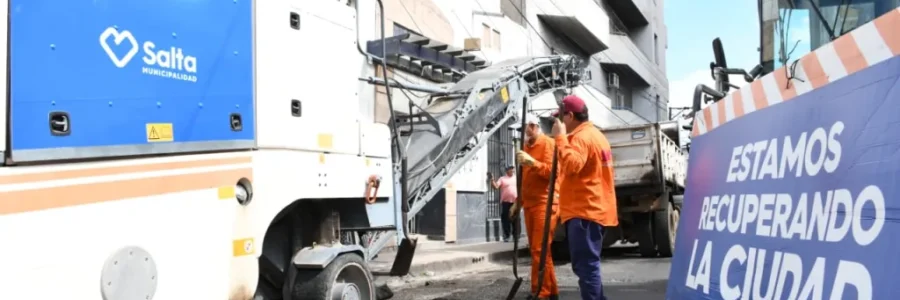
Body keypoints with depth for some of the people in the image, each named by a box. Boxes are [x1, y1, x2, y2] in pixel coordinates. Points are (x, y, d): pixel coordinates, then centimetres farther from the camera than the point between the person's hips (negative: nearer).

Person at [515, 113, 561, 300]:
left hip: (545, 203, -8)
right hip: (530, 204, 8)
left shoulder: (548, 143, -4)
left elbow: (553, 171, -15)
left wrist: (532, 162, -25)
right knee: (536, 250, 8)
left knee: (540, 250, -12)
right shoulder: (526, 146, 20)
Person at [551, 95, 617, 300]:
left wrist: (560, 138, -22)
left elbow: (572, 166, -28)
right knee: (587, 265, 16)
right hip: (595, 209, 11)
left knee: (585, 266, -11)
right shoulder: (594, 134, 21)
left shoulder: (581, 137, -13)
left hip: (584, 211, -11)